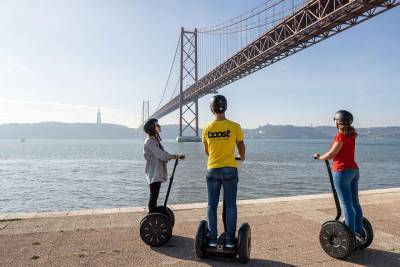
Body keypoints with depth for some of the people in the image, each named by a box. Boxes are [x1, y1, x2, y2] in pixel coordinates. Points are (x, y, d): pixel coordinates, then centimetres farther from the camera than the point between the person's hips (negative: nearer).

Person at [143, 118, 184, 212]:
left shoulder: (155, 140, 15)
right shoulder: (149, 142, -15)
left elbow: (162, 153, 11)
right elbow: (161, 154, -22)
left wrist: (176, 156, -2)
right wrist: (176, 156, -19)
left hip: (158, 173, 9)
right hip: (153, 173, -9)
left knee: (155, 195, 14)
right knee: (153, 195, -3)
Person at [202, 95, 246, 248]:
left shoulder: (207, 128, -1)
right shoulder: (235, 126, -7)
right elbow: (241, 147, 6)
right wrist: (242, 157, 28)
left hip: (212, 169, 2)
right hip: (229, 169, -1)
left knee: (212, 205, 11)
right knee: (230, 205, 7)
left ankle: (212, 239, 17)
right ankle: (230, 240, 13)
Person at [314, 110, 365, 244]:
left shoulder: (341, 136, -16)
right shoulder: (351, 134, 9)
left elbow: (331, 155, -13)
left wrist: (319, 157, 4)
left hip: (342, 172, -8)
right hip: (354, 170, 8)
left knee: (346, 204, -3)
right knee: (355, 203, 13)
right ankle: (359, 233, 22)